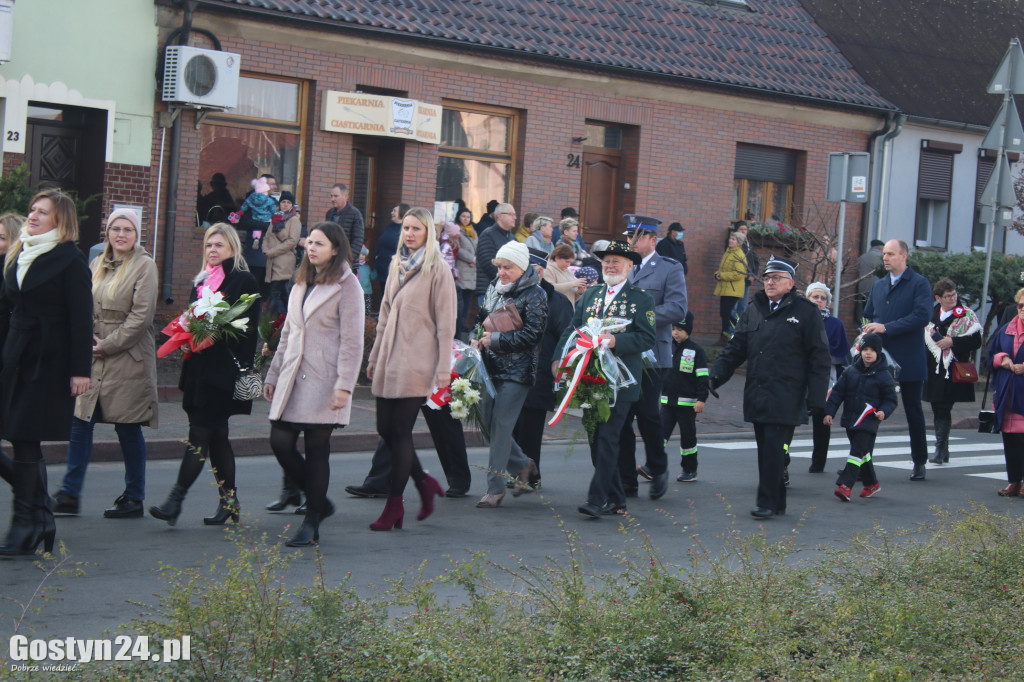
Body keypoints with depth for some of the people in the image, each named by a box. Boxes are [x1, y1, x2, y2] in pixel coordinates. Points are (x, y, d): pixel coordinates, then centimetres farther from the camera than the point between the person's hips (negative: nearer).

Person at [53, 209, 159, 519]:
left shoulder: (144, 266, -5)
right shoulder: (98, 265, 14)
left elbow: (141, 316, -11)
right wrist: (88, 339, -3)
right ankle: (69, 495, 7)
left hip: (128, 359, -6)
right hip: (93, 358, 6)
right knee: (79, 422, 1)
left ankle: (134, 499, 13)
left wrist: (107, 345, -11)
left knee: (128, 429, 1)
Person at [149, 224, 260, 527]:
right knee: (217, 435, 10)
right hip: (199, 368, 8)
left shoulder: (244, 281, -3)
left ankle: (176, 499, -14)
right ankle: (229, 501, 16)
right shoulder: (202, 281, 19)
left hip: (223, 372, -7)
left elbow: (247, 330, -8)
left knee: (200, 433, -11)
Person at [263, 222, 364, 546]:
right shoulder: (301, 284, 16)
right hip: (293, 379, 7)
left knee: (317, 450, -3)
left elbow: (352, 341, -11)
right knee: (280, 442, 0)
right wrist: (273, 375, 18)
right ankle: (318, 501, 20)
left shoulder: (346, 286, -6)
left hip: (322, 381, -7)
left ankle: (311, 525, 7)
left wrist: (344, 386, -18)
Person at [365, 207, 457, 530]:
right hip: (390, 363, 7)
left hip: (416, 365, -7)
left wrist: (444, 366, -12)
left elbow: (445, 322, -8)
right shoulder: (397, 266, 15)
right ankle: (424, 483, 23)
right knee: (385, 430, 5)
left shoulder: (437, 270, -5)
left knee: (400, 432, -5)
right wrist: (374, 357, 19)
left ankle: (394, 505, 3)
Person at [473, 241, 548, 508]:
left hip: (516, 371, -7)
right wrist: (476, 338, 2)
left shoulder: (534, 295, -9)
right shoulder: (494, 288, 12)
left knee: (500, 426, -7)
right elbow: (482, 318, 24)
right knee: (489, 422, 7)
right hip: (490, 367, 7)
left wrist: (494, 340, -16)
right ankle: (522, 465, 29)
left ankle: (495, 488, 2)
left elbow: (532, 335, -16)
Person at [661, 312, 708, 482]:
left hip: (687, 403, -4)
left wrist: (701, 399, -15)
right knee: (661, 433, -5)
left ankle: (690, 471, 16)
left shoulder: (696, 350, -6)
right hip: (667, 401, 4)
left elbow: (703, 377, -8)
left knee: (688, 437, 5)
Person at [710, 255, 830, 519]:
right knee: (765, 450, 8)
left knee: (774, 450, -9)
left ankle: (768, 502, -4)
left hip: (785, 399, -5)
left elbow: (819, 359, -2)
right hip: (757, 396, 5)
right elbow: (736, 348, 14)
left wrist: (816, 398, -9)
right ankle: (777, 502, 17)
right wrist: (715, 375, -1)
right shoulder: (753, 309, 14)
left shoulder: (806, 312, -1)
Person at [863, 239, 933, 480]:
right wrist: (870, 329, -2)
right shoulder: (878, 286, 14)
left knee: (914, 412, 6)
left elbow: (922, 316, -18)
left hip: (908, 361, -5)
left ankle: (919, 462, 18)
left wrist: (886, 328, -21)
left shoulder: (919, 284, -6)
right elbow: (869, 316, 21)